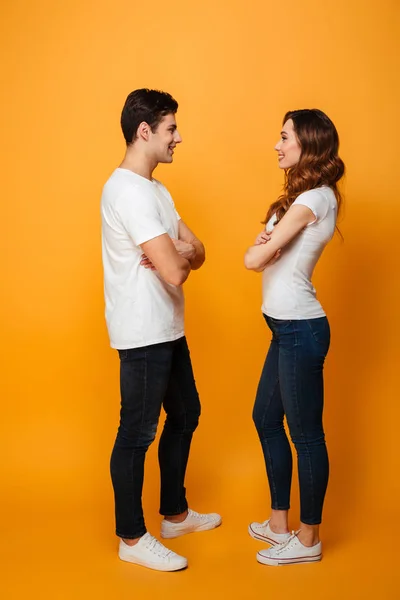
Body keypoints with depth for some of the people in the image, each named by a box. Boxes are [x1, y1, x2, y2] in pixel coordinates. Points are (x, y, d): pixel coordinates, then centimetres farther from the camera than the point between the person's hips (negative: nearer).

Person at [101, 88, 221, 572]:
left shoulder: (154, 189, 13)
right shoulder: (129, 191, -21)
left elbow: (196, 252, 9)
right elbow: (175, 272, -27)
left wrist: (177, 252, -14)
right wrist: (177, 256, -4)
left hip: (167, 330, 10)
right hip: (143, 335, -10)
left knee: (185, 415, 20)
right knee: (137, 433, 2)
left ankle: (175, 514, 36)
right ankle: (132, 539, 19)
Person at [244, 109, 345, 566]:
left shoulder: (315, 198, -16)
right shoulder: (301, 196, 15)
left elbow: (254, 259, -19)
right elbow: (259, 255, 7)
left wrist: (261, 249, 2)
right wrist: (266, 243, -14)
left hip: (300, 329, -10)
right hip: (287, 326, 10)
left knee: (305, 433, 2)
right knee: (266, 418, 17)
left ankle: (308, 539, 18)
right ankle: (279, 524, 31)